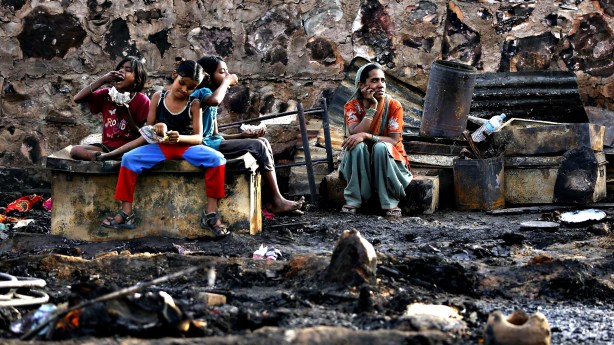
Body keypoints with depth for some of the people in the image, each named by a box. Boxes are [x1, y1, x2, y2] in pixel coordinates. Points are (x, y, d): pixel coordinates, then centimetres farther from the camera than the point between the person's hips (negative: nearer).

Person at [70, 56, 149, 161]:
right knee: (75, 150, -22)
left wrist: (126, 112, -19)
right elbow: (77, 98, -5)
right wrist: (102, 80, -10)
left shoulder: (142, 100, -4)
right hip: (107, 146, 5)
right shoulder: (107, 94, 7)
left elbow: (140, 135, -7)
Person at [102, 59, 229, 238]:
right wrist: (155, 129, -19)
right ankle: (126, 213, -19)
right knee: (129, 158, -24)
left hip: (186, 145, -1)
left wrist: (179, 137, -28)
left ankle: (211, 213, -23)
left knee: (217, 159, -29)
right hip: (161, 146, 1)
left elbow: (198, 137, -8)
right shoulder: (158, 97, 2)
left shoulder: (194, 104, -3)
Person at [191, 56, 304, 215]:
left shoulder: (208, 94, 21)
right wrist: (227, 81, -17)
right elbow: (214, 100, -36)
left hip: (212, 142, 10)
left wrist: (242, 135, 4)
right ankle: (277, 201, -8)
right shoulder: (202, 92, -8)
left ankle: (270, 200, -5)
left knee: (263, 142, 4)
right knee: (257, 146, -13)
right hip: (203, 145, -10)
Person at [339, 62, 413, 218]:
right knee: (357, 146, -31)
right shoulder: (352, 106, -7)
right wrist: (371, 108, -26)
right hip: (361, 162, 1)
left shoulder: (393, 106, -11)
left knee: (381, 147, -34)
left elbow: (394, 141, -19)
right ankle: (353, 201, -25)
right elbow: (355, 134, -23)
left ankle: (391, 203, -25)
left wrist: (365, 136, -32)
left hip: (388, 160, -1)